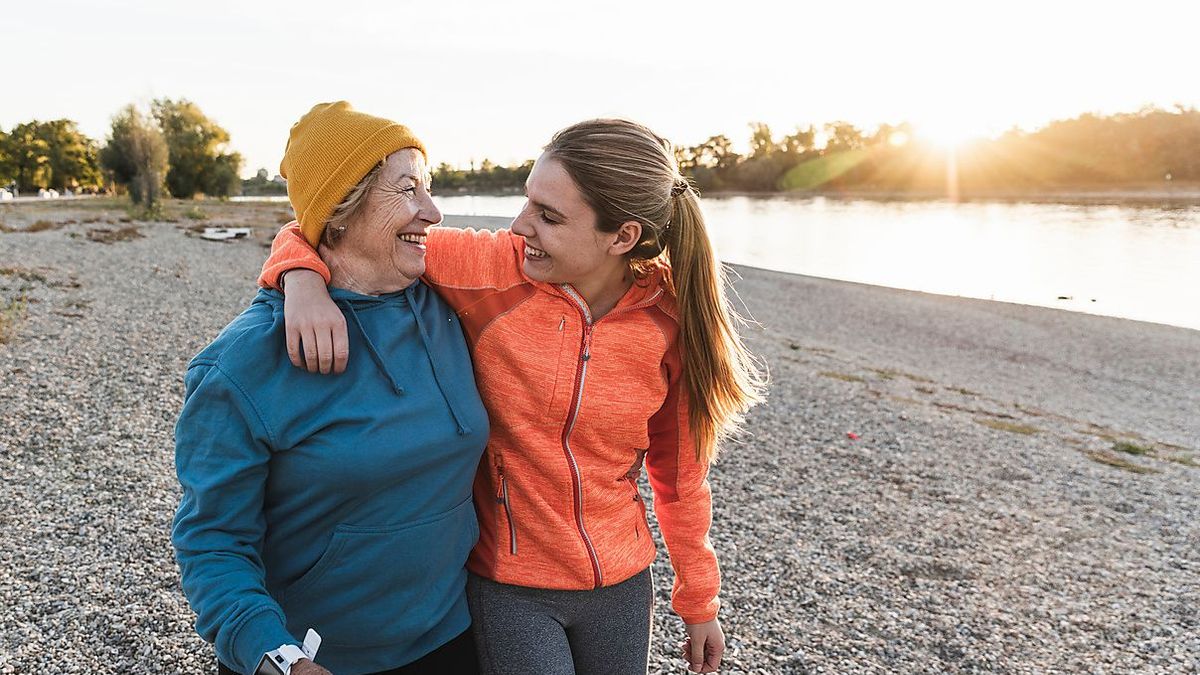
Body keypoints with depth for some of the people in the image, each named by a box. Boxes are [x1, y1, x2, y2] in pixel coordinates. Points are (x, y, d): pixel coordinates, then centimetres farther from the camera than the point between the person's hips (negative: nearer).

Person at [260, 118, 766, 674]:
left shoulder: (672, 317, -12)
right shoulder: (493, 267, -18)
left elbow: (681, 470, 0)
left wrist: (699, 603, 10)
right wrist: (306, 281, -34)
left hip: (621, 586, 3)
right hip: (505, 588, -2)